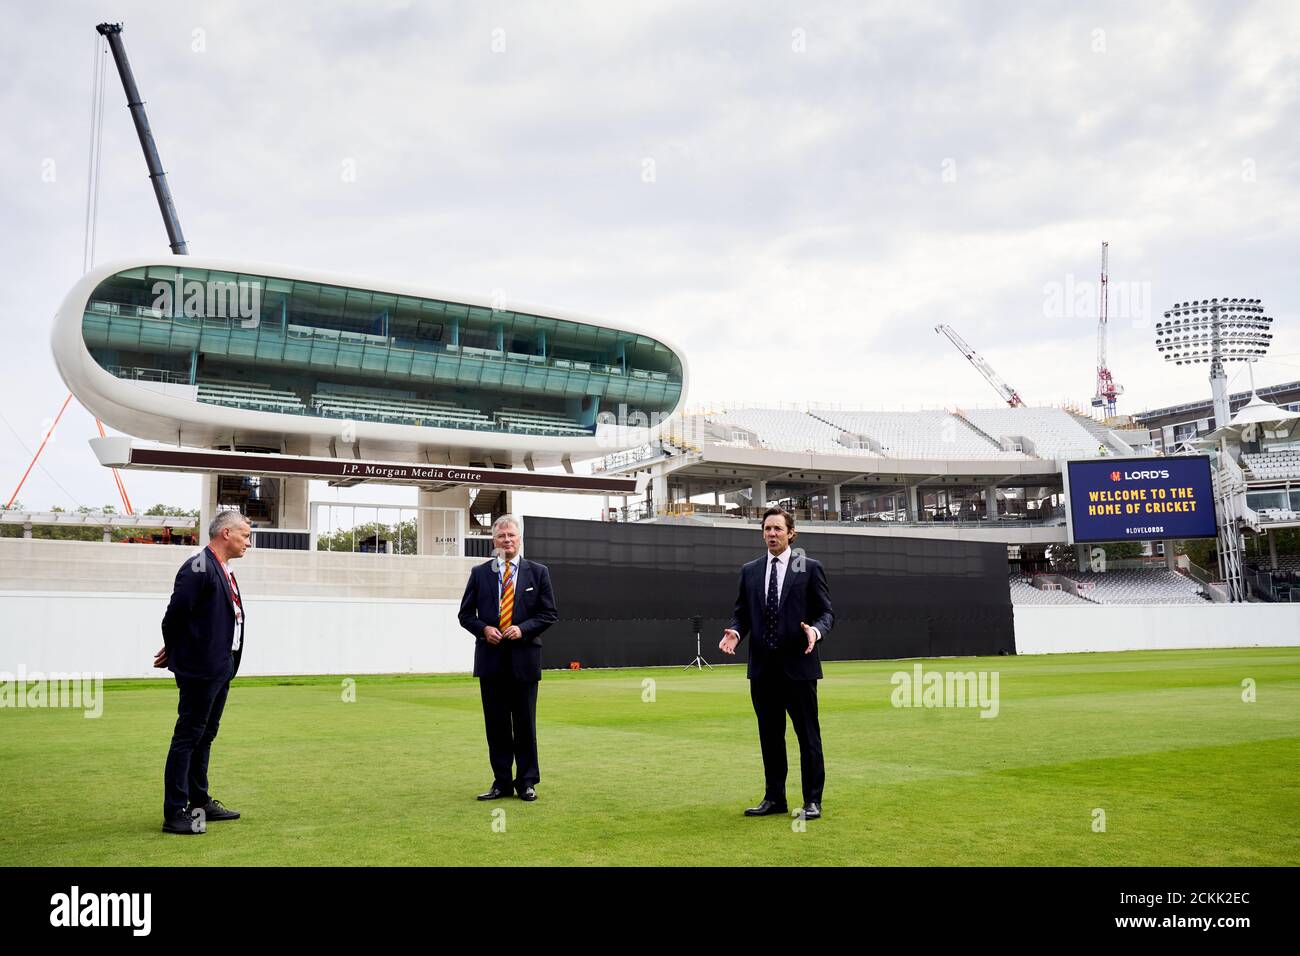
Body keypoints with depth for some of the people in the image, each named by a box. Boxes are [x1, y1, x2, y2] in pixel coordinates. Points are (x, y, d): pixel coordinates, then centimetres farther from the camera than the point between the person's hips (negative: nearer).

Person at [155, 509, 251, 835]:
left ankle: (199, 802, 29)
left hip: (221, 669, 10)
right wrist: (174, 653, -2)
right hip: (201, 669, -10)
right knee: (187, 737, -3)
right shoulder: (199, 568, -17)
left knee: (205, 736, 18)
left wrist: (174, 652, 13)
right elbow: (176, 615, -18)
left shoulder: (223, 570, 13)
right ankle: (174, 814, 3)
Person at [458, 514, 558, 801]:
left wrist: (523, 629, -12)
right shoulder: (479, 573, 7)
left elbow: (549, 613, 3)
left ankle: (526, 781, 14)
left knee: (525, 723, 4)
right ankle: (501, 782, 14)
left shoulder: (538, 572, 4)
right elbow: (466, 614, 9)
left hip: (524, 658, -1)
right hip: (491, 659, 1)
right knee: (496, 724, 6)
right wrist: (484, 629, -10)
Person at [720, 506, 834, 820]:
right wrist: (735, 632, -7)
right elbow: (741, 613, 14)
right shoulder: (750, 571, 11)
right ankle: (774, 798, 21)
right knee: (769, 735, 11)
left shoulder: (810, 568, 0)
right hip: (763, 667, 4)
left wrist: (815, 631, -20)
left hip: (798, 665, -4)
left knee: (808, 735, 2)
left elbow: (826, 612, 0)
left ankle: (812, 800, 10)